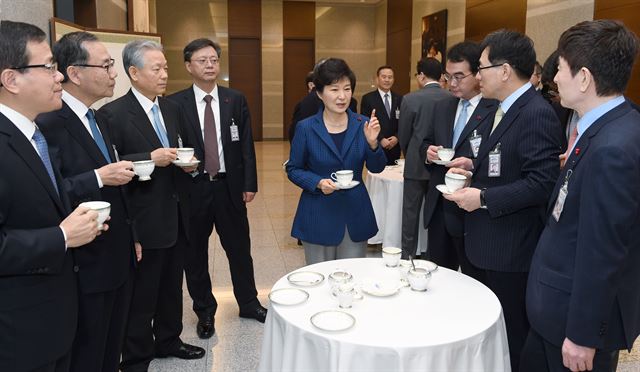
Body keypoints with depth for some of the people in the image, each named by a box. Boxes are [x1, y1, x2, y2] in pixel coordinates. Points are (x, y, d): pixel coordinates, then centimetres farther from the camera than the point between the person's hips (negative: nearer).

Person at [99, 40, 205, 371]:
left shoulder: (172, 109, 10)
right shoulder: (113, 113, -12)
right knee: (142, 293, 6)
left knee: (172, 285, 19)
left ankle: (168, 341, 39)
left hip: (176, 215, 7)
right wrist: (150, 159, -24)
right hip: (143, 219, -6)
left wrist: (188, 163, 0)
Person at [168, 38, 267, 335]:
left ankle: (248, 303, 32)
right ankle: (204, 311, 29)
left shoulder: (236, 100, 4)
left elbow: (246, 145, 4)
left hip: (229, 186, 2)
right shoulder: (175, 104, -2)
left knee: (239, 247, 12)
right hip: (191, 187, -1)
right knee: (195, 252, 10)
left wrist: (250, 184, 0)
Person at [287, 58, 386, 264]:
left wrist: (372, 143, -19)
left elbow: (377, 168, -1)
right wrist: (318, 183, -17)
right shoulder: (306, 128, -7)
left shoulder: (362, 124, -1)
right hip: (319, 215, -2)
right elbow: (293, 169, 0)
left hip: (355, 213, 2)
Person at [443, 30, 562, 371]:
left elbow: (542, 183, -25)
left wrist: (483, 198, -22)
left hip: (511, 247, -9)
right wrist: (476, 167, 3)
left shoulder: (537, 114, -20)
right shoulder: (503, 109, 11)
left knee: (513, 333, 8)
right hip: (488, 241, 9)